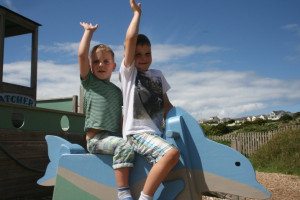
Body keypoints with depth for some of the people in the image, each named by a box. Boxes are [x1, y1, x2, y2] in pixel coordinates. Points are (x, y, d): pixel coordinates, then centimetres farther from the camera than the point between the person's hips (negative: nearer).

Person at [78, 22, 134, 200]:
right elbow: (82, 54, -6)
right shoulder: (89, 81, 6)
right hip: (96, 138, -6)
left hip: (115, 136, 6)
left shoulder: (116, 90, 19)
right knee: (124, 146, -30)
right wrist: (89, 31, 4)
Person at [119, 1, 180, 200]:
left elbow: (166, 104, 22)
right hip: (137, 132, -7)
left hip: (156, 132, 7)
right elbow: (130, 38, -10)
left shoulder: (158, 75, 18)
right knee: (172, 153, -30)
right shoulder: (128, 71, 2)